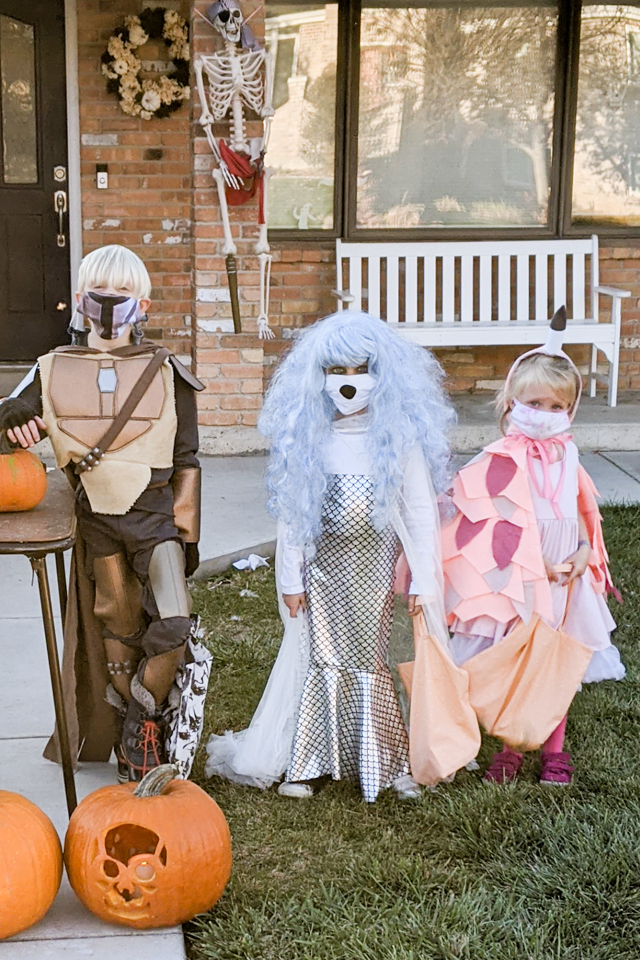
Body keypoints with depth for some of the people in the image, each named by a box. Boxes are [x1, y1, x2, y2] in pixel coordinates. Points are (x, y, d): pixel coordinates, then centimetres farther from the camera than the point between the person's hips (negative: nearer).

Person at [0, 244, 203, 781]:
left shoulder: (165, 373, -1)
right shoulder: (53, 373, 1)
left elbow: (186, 460, 2)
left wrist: (188, 534, 1)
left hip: (155, 515, -2)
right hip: (98, 520, 2)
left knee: (173, 622, -18)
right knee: (118, 626, 11)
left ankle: (140, 721, 5)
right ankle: (131, 734, 30)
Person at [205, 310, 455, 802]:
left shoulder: (400, 435, -4)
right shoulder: (306, 438, 1)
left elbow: (422, 512, -3)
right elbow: (291, 513, 6)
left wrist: (425, 579, -5)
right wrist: (291, 578, 5)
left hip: (378, 564, -2)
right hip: (326, 564, 2)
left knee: (374, 662, 2)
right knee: (324, 661, 5)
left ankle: (392, 763, 14)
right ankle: (309, 764, 14)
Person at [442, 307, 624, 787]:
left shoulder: (567, 456, 6)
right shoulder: (503, 460, -12)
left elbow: (580, 512, 14)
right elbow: (500, 524, -15)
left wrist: (584, 551, -4)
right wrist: (538, 566, -19)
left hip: (564, 580, 5)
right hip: (514, 580, -5)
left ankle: (555, 749, 27)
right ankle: (508, 750, 20)